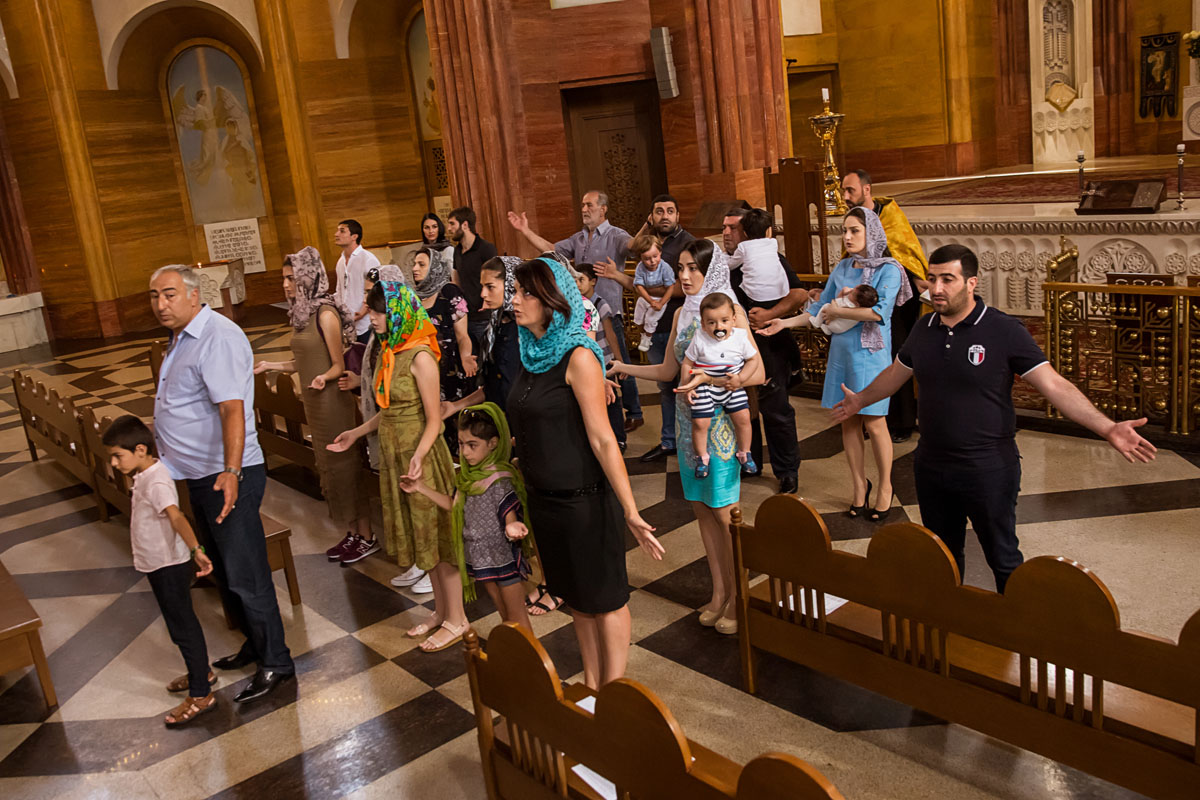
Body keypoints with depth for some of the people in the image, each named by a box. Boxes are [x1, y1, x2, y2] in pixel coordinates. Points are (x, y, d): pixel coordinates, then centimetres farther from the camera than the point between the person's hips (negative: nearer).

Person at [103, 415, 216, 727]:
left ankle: (200, 695, 10)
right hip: (158, 564, 10)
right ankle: (201, 672, 39)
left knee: (182, 627, 0)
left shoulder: (156, 483, -27)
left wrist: (195, 550, -53)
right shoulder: (146, 473, 4)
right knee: (182, 622, 22)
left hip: (169, 566, -10)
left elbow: (176, 516, -43)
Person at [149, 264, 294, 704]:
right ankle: (255, 643, 34)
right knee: (223, 570, 19)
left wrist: (231, 472, -38)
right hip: (200, 476, 10)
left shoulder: (218, 338, -19)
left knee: (245, 575, -3)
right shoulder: (182, 338, 14)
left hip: (226, 477, -10)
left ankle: (276, 663, 9)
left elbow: (232, 408, -29)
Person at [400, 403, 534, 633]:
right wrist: (421, 488, 13)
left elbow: (510, 515, -22)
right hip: (480, 556, 7)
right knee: (504, 615, 20)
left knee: (517, 617, 2)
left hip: (504, 556, -7)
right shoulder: (467, 475, 2)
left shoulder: (500, 480, -21)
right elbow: (455, 505, 15)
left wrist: (512, 528, -46)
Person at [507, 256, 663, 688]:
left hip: (584, 500, -8)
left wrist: (631, 511, -25)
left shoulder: (578, 357, -18)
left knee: (605, 598, 8)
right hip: (544, 498, 8)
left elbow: (602, 438, -22)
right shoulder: (533, 352, 5)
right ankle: (591, 686, 35)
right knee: (576, 596, 19)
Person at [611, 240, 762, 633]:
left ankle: (737, 597, 12)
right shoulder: (682, 313, 10)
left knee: (723, 510, -2)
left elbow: (759, 371, -14)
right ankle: (719, 592, 23)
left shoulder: (730, 312, -9)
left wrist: (737, 380, -33)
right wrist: (621, 367, 10)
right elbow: (669, 370, 15)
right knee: (701, 508, 11)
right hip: (688, 419, 6)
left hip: (720, 420, -6)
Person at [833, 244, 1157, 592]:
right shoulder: (924, 328, 2)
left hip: (989, 471, -5)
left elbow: (1055, 385, -16)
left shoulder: (1004, 331, -13)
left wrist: (1107, 429, -27)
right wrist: (860, 400, 34)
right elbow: (895, 374, 20)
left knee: (1003, 559, 7)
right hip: (931, 468, 5)